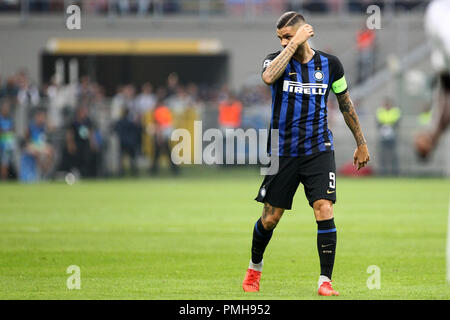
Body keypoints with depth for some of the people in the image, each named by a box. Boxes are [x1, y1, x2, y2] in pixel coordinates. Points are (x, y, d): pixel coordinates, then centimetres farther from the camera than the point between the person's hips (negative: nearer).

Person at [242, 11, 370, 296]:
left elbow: (346, 104, 15)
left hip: (319, 150, 0)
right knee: (270, 219, 6)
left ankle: (326, 281, -9)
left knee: (324, 211, -15)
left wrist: (361, 143, 19)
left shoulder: (329, 64, 2)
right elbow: (268, 77, -29)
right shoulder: (278, 59, -3)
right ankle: (255, 268, 33)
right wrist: (294, 44, -25)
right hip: (283, 152, 0)